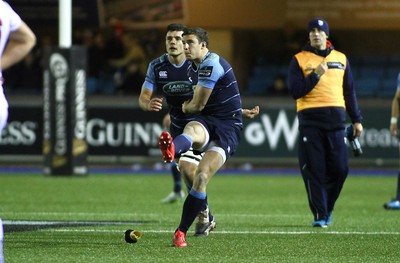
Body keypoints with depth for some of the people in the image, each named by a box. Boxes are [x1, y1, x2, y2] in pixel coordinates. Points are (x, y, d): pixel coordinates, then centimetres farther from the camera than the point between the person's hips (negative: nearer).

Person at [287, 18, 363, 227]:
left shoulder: (341, 59, 16)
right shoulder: (299, 60, 6)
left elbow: (349, 92, 20)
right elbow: (295, 91, -3)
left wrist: (356, 120, 16)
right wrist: (316, 75, -12)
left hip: (336, 118, 3)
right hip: (310, 119, -3)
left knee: (339, 169, -3)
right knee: (314, 170, -5)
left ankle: (327, 208, 19)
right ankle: (319, 216, 2)